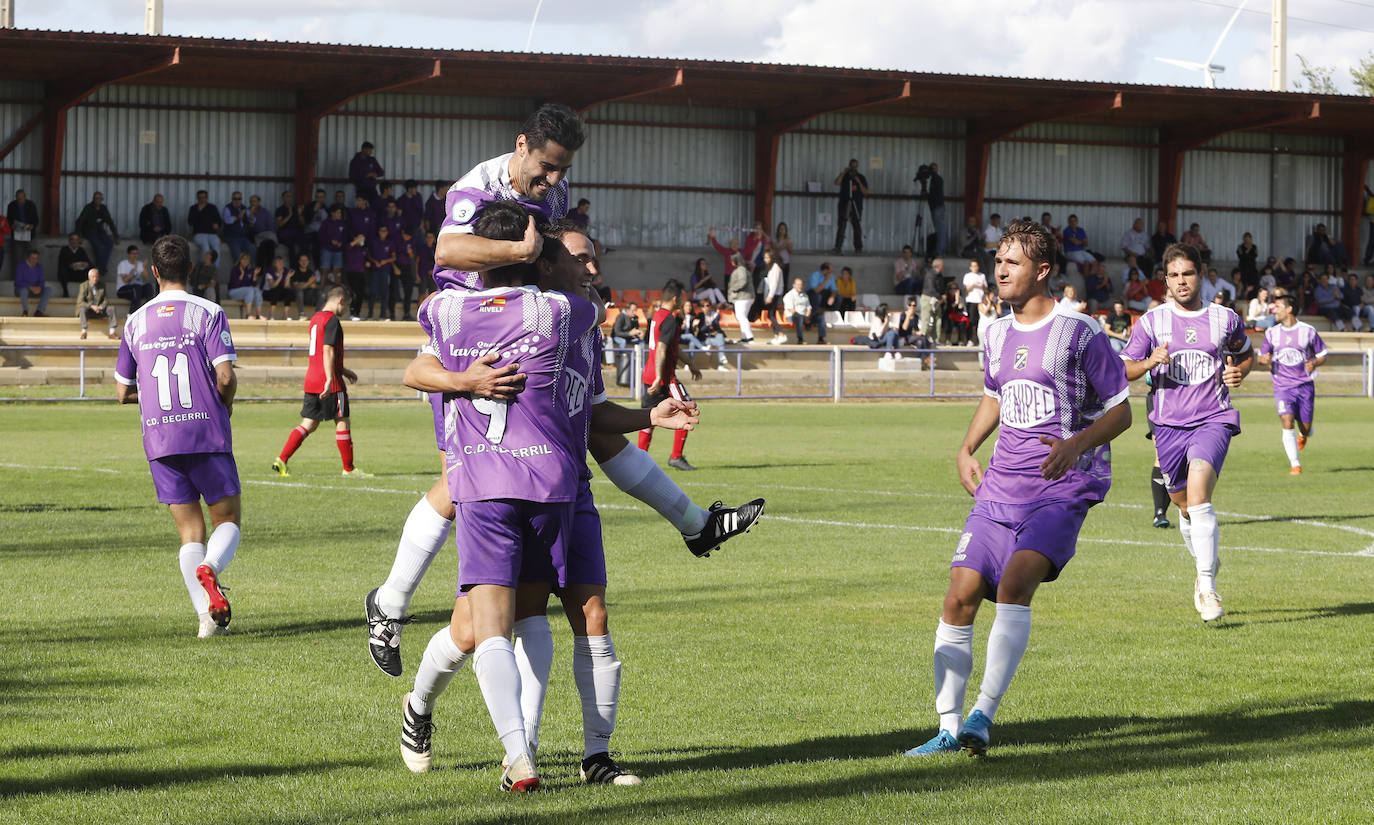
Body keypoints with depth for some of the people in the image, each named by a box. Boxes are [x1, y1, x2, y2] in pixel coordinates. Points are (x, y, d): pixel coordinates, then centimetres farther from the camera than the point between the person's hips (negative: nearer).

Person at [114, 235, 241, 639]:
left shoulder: (136, 321, 8)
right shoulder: (208, 312, -3)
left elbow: (123, 391, 11)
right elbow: (225, 376, -13)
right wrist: (224, 406, 9)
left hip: (158, 438, 3)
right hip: (207, 434, -3)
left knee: (190, 531, 8)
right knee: (227, 520, 9)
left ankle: (206, 616, -7)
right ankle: (209, 569, -24)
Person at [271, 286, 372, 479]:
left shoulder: (315, 319, 18)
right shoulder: (332, 320, -11)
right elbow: (328, 351, -20)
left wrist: (343, 371, 32)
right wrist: (330, 379, -24)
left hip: (311, 381, 8)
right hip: (331, 383, -8)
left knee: (309, 424, 8)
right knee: (343, 423, 1)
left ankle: (282, 460, -4)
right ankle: (348, 469, 6)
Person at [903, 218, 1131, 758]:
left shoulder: (1080, 333, -6)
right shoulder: (997, 335, 13)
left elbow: (1120, 411, -2)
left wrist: (1076, 444, -20)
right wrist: (967, 450, 15)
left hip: (1062, 490, -6)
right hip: (1000, 488, 6)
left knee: (1015, 581, -27)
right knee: (960, 596, -4)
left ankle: (984, 717, -29)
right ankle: (949, 728, 6)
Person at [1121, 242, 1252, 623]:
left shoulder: (1225, 319, 5)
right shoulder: (1152, 321, 4)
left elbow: (1246, 353, 24)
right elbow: (1124, 369, 7)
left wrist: (1239, 372, 1)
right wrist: (1150, 362, -13)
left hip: (1213, 420, -2)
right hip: (1169, 424, 3)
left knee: (1198, 497, -23)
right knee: (1185, 507, 11)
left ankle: (1207, 588, -21)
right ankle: (1207, 562, 40)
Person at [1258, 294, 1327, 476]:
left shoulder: (1308, 331, 0)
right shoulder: (1272, 333, 6)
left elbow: (1322, 355, 8)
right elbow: (1261, 356, 15)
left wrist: (1314, 363, -14)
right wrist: (1265, 359, -9)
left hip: (1305, 385, -1)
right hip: (1282, 386, 1)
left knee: (1305, 427, 3)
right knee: (1287, 423, -18)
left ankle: (1303, 435, 43)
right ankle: (1295, 465, -13)